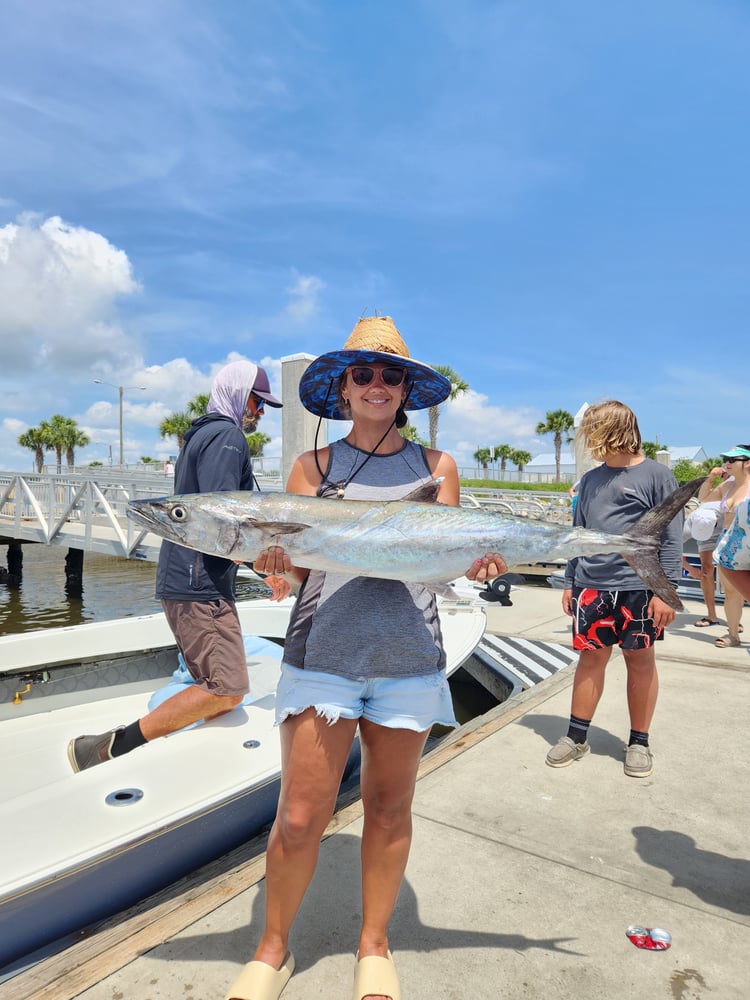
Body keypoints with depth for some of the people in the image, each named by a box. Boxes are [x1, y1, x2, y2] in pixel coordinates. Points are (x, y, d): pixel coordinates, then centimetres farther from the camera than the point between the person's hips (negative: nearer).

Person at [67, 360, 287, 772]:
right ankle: (107, 749, -9)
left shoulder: (201, 435, 22)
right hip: (200, 585, -11)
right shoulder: (226, 436, -10)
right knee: (227, 690, -12)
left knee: (216, 685, 13)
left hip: (186, 579, 11)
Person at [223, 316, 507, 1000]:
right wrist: (272, 558, -19)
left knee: (390, 807, 13)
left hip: (408, 657, 1)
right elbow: (296, 566, 2)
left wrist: (476, 562, -16)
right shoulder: (313, 467, 7)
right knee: (300, 816, 2)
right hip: (322, 654, -1)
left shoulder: (437, 467, 9)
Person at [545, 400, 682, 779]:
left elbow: (672, 538, -6)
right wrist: (569, 582, 12)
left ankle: (639, 742, 24)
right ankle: (577, 736, 20)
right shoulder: (591, 479, 10)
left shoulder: (657, 475, -4)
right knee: (591, 657, 9)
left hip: (639, 587, -4)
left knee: (640, 661, 8)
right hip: (591, 586, 4)